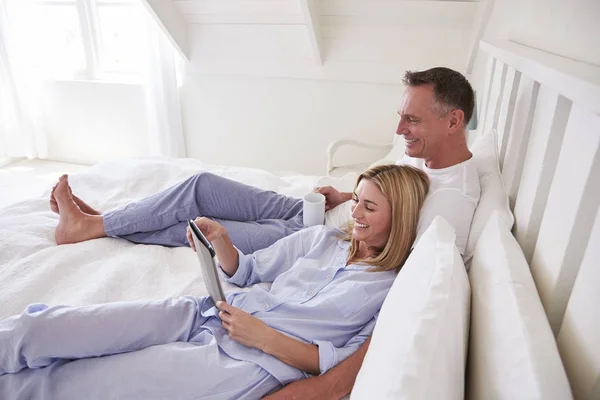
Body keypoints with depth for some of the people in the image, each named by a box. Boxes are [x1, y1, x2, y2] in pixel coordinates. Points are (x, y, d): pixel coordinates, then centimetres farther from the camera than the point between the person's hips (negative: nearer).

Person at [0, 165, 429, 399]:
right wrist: (221, 241, -3)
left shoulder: (397, 291, -2)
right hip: (208, 314, 5)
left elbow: (349, 364, -8)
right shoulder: (321, 238, 12)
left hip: (251, 362, -4)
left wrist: (265, 337, -15)